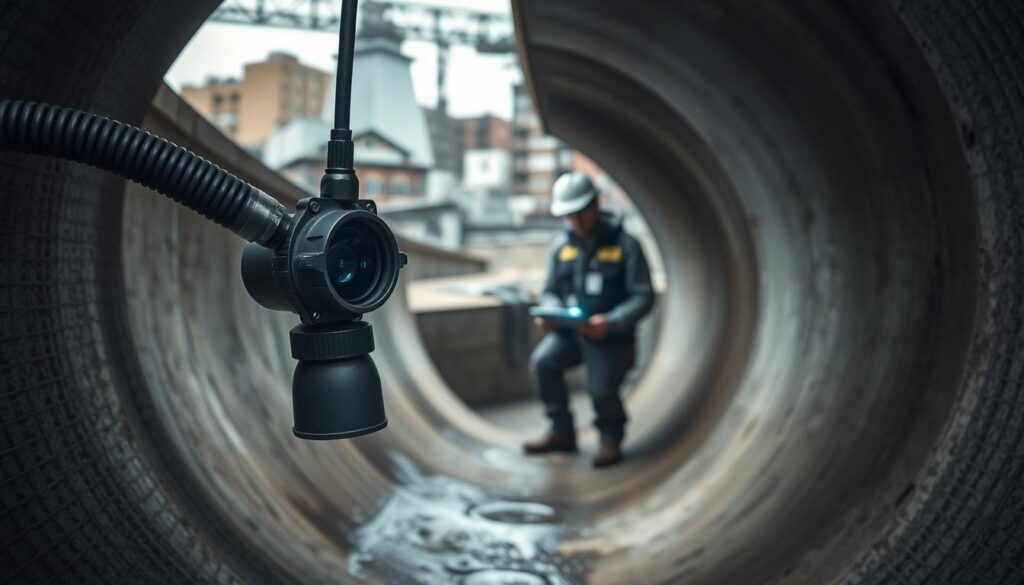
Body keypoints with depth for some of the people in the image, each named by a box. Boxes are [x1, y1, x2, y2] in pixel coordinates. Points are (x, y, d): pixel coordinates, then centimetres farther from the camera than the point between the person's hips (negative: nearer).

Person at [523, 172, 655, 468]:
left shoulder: (625, 245, -7)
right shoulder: (561, 245, 6)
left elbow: (644, 296, -9)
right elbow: (550, 290, 13)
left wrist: (610, 322, -25)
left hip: (611, 335, -4)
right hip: (569, 331, 4)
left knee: (601, 391, -17)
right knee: (543, 361, -21)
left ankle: (611, 440, 16)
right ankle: (562, 432, -2)